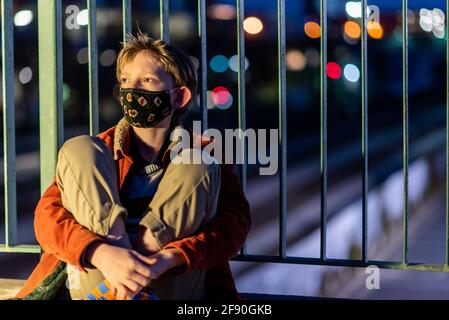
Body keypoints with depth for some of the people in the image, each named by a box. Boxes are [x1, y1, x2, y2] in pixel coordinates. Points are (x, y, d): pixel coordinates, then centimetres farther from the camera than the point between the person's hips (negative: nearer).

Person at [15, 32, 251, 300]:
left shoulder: (202, 154, 9)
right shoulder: (92, 154, 12)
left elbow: (236, 221, -7)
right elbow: (48, 214, -4)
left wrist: (170, 258, -27)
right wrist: (101, 254, -27)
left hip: (172, 289, -1)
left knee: (198, 167, -14)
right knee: (78, 148, -5)